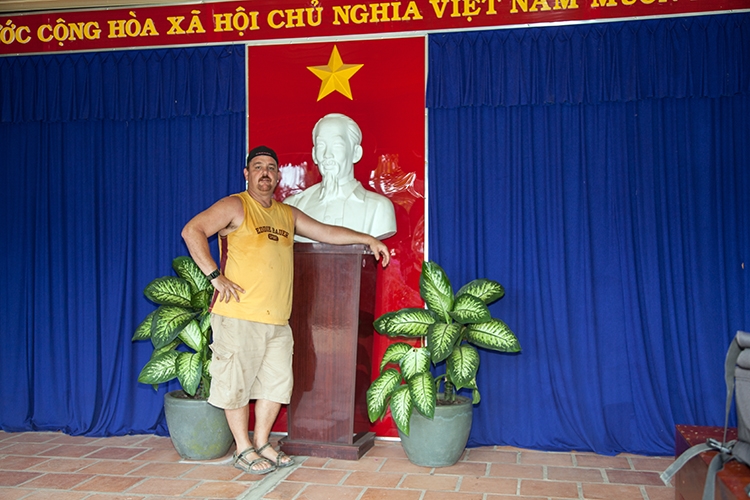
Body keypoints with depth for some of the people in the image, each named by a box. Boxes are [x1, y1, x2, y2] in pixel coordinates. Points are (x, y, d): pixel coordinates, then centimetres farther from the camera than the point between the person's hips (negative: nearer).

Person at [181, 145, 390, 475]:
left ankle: (261, 444, 26)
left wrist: (367, 239, 16)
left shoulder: (288, 214, 17)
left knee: (277, 383, 11)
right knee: (237, 382, 2)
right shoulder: (235, 206, -3)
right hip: (238, 315, -6)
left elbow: (326, 232, 23)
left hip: (277, 320, 7)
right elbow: (192, 231, -11)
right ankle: (243, 450, 16)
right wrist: (215, 276, -16)